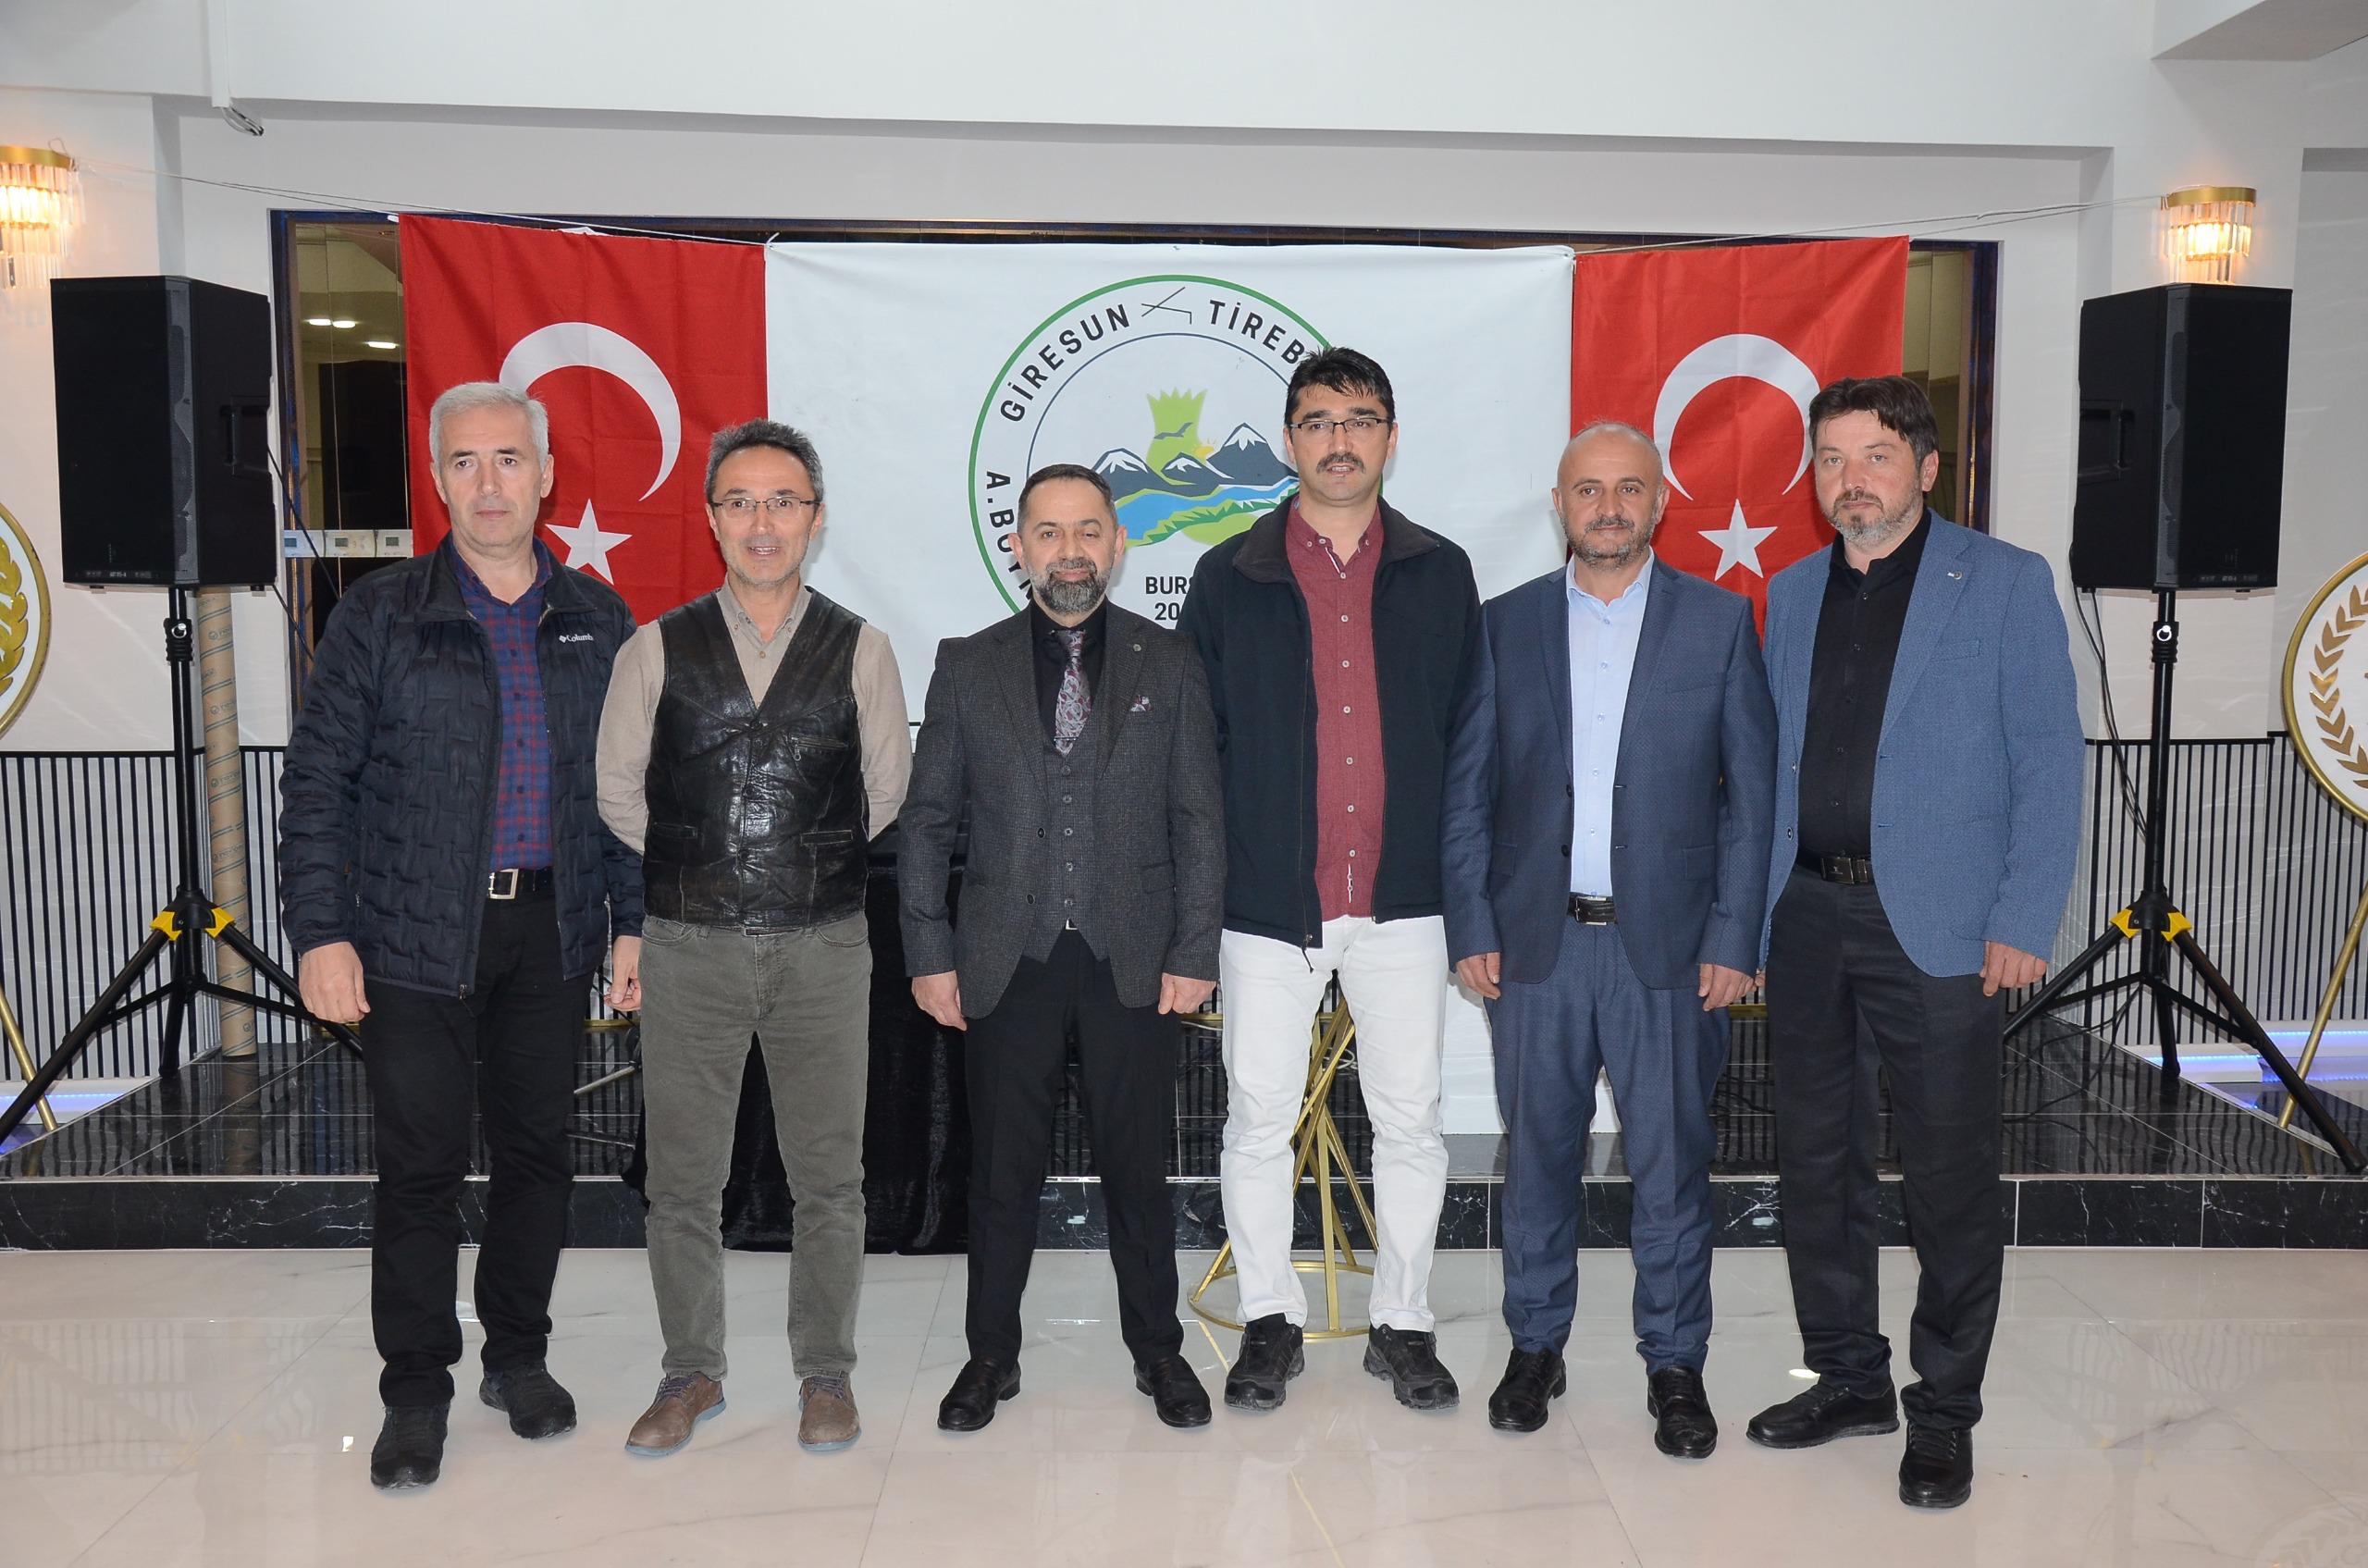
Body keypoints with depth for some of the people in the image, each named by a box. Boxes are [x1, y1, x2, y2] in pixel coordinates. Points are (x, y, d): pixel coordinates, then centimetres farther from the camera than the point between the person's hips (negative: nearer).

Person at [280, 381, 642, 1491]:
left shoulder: (598, 621, 7)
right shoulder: (380, 616, 0)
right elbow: (317, 781, -1)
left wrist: (633, 920, 5)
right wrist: (320, 931, -8)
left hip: (553, 930, 3)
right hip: (416, 936, -2)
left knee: (535, 1150, 11)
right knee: (420, 1165, 2)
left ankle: (518, 1358, 28)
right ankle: (415, 1392, 17)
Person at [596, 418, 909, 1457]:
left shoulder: (859, 650, 3)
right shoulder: (658, 648, 3)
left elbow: (887, 791, 11)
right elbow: (617, 789, 12)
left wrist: (813, 866, 11)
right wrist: (699, 868, 12)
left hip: (824, 949, 0)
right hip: (688, 947, 1)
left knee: (828, 1176, 6)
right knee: (682, 1177, 9)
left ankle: (825, 1375, 23)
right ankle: (691, 1373, 26)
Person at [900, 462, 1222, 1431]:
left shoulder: (1167, 664, 5)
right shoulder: (968, 667, 5)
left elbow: (1198, 822, 4)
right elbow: (927, 823, 6)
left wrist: (1193, 952, -3)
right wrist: (929, 955, 0)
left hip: (1136, 964, 0)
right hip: (1008, 962, 0)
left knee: (1138, 1167, 9)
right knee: (1003, 1170, 9)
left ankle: (1157, 1349, 27)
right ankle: (991, 1355, 26)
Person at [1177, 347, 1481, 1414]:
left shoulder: (1439, 574, 7)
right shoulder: (1230, 577, 4)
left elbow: (1468, 735, 8)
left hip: (1401, 897, 1)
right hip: (1268, 899, 0)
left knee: (1410, 1119, 7)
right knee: (1259, 1120, 6)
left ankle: (1403, 1323, 24)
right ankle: (1270, 1321, 23)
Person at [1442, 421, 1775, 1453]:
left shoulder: (1720, 621, 3)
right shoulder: (1506, 624, 6)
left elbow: (1752, 794, 1)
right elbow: (1465, 791, 6)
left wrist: (1734, 939, -5)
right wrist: (1471, 929, -1)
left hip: (1668, 944, -1)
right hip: (1535, 941, 1)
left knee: (1671, 1163, 6)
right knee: (1538, 1155, 11)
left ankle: (1674, 1365, 22)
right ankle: (1535, 1347, 27)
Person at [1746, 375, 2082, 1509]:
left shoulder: (2005, 584, -1)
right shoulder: (1793, 593, 13)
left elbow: (2049, 763, -4)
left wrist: (2023, 924, -11)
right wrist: (1749, 909, 8)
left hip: (1938, 925, -4)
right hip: (1807, 917, 5)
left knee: (1950, 1178, 4)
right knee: (1816, 1163, 12)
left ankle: (1944, 1412, 20)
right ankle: (1848, 1380, 28)